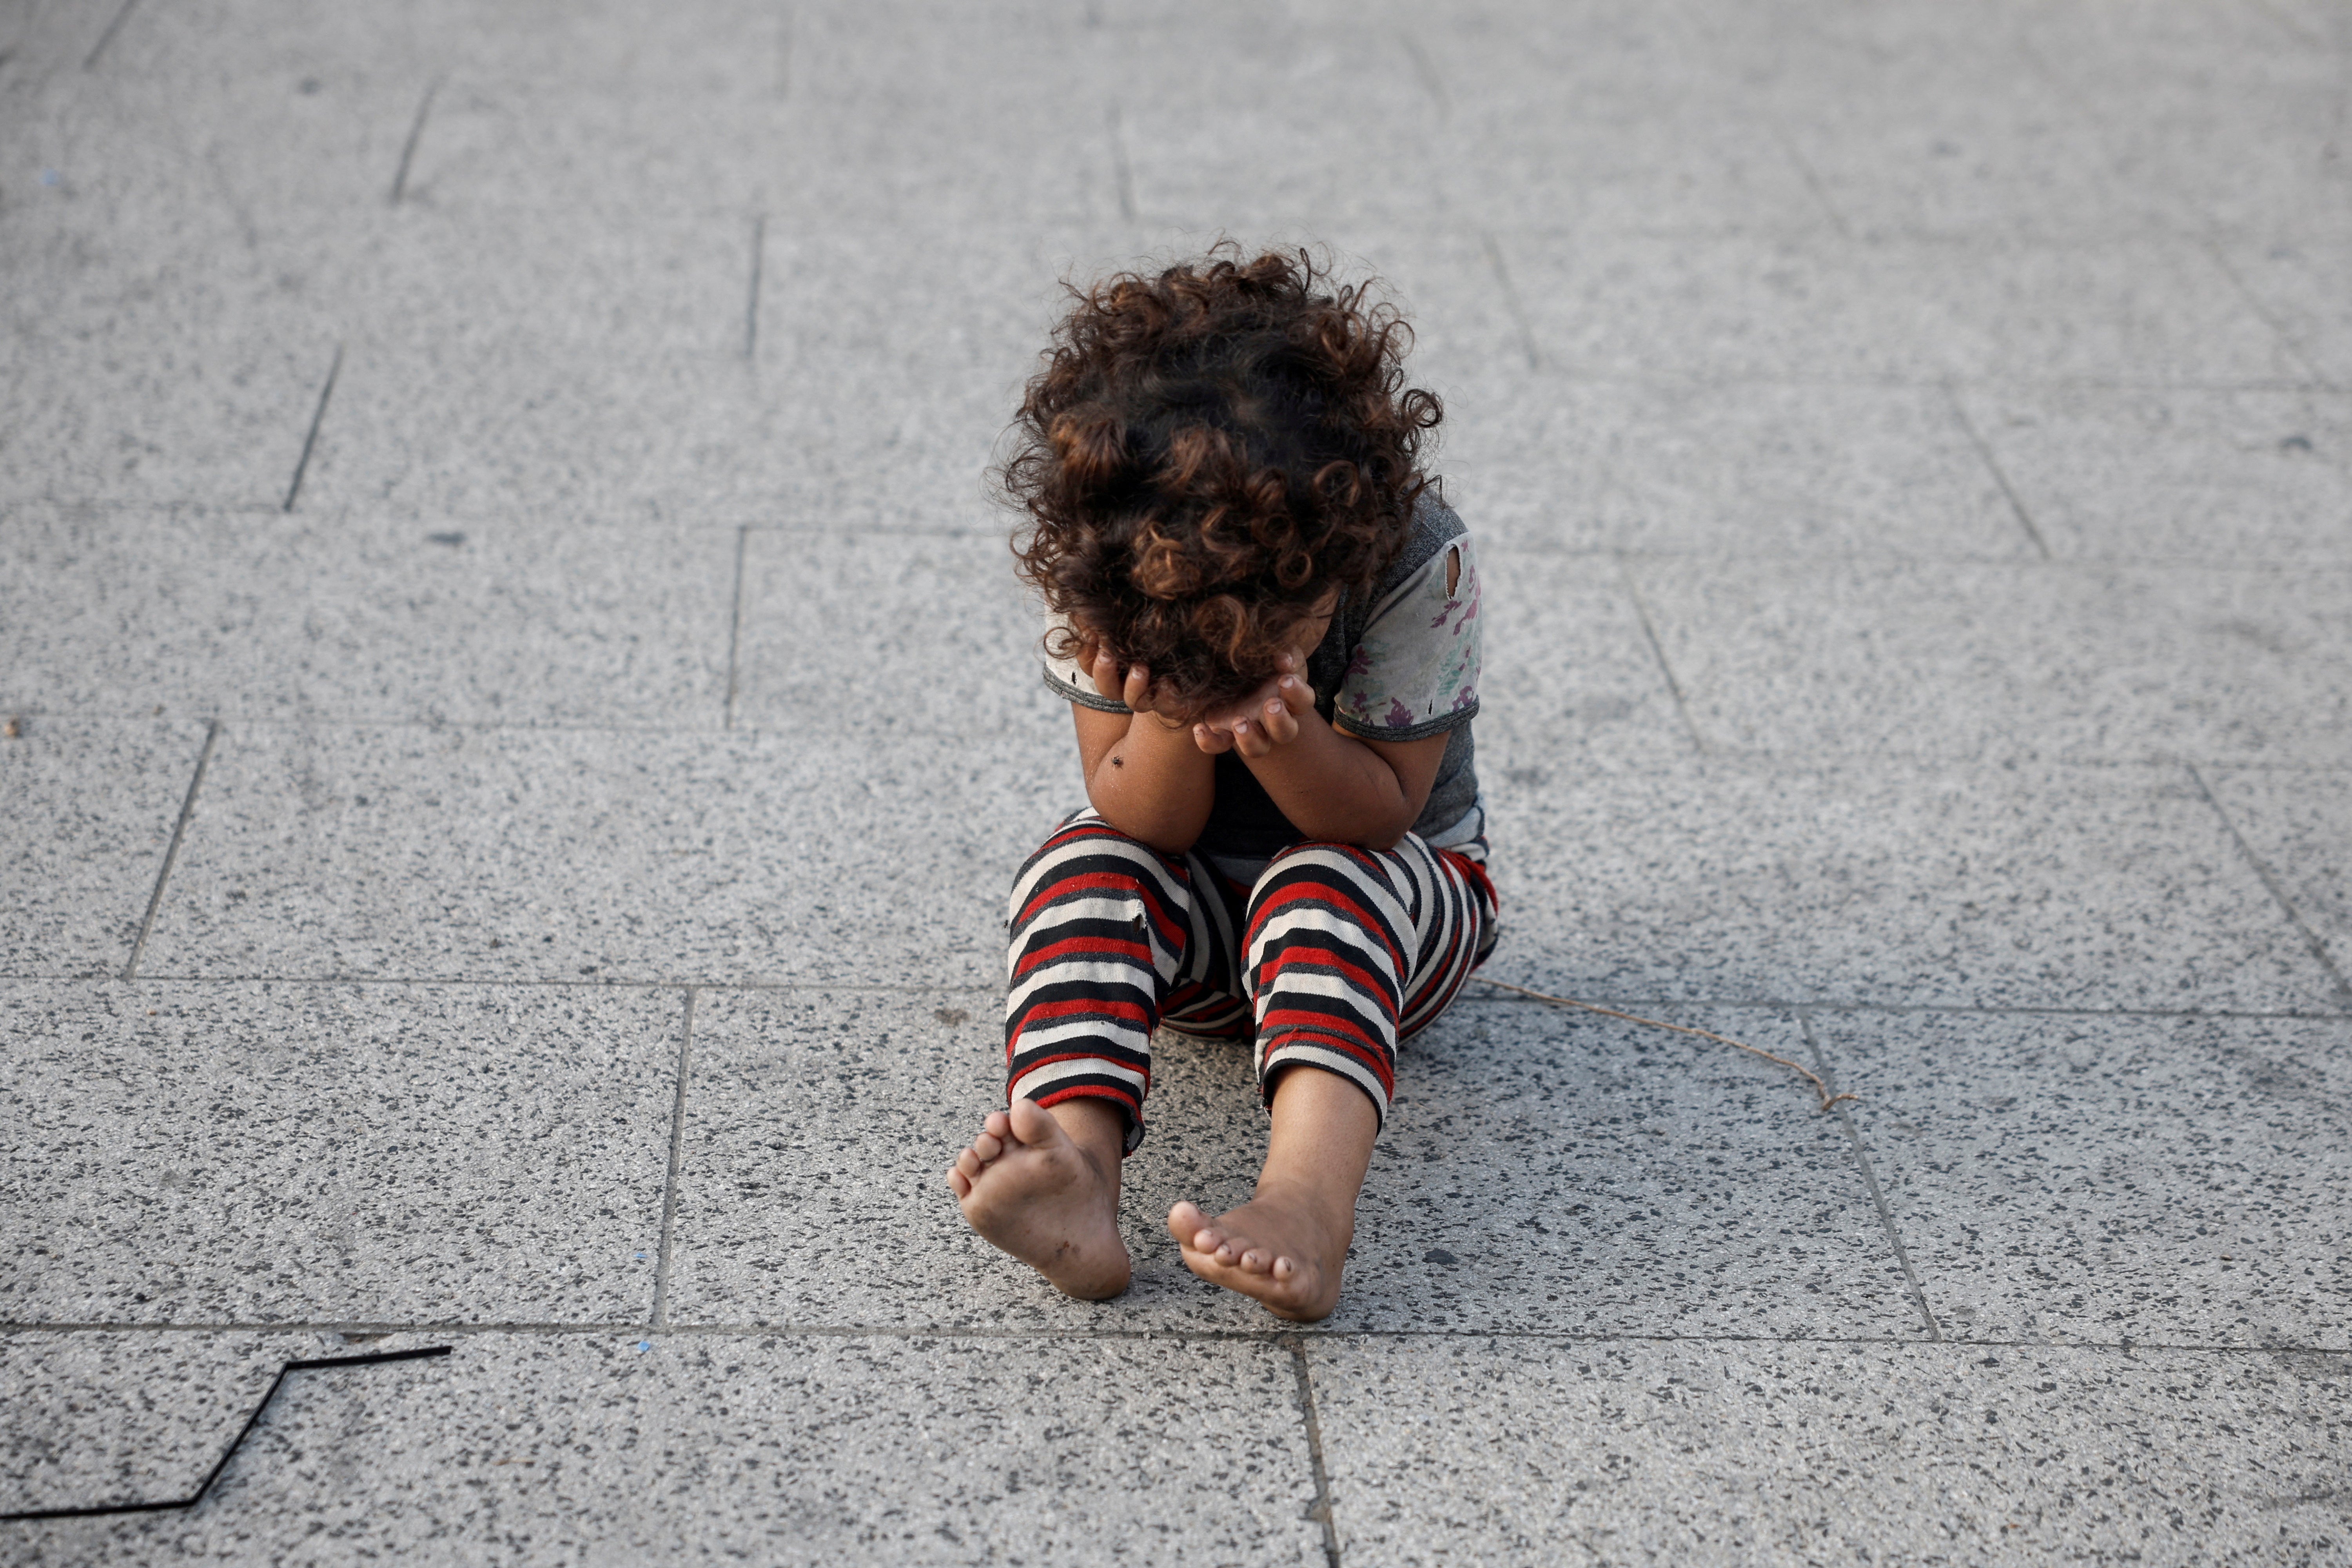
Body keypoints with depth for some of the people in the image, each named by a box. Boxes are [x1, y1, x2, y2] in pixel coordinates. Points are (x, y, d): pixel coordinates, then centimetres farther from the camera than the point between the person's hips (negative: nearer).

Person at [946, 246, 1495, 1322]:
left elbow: (1379, 813, -19)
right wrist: (1176, 724, -39)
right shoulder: (1099, 574, -20)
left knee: (1321, 881, -34)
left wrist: (1280, 733, -40)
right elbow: (1142, 824, -17)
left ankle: (1311, 1190, -56)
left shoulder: (1418, 565, -25)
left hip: (1395, 907, -2)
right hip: (1190, 920, 2)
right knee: (1082, 866, -28)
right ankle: (1075, 1165, -52)